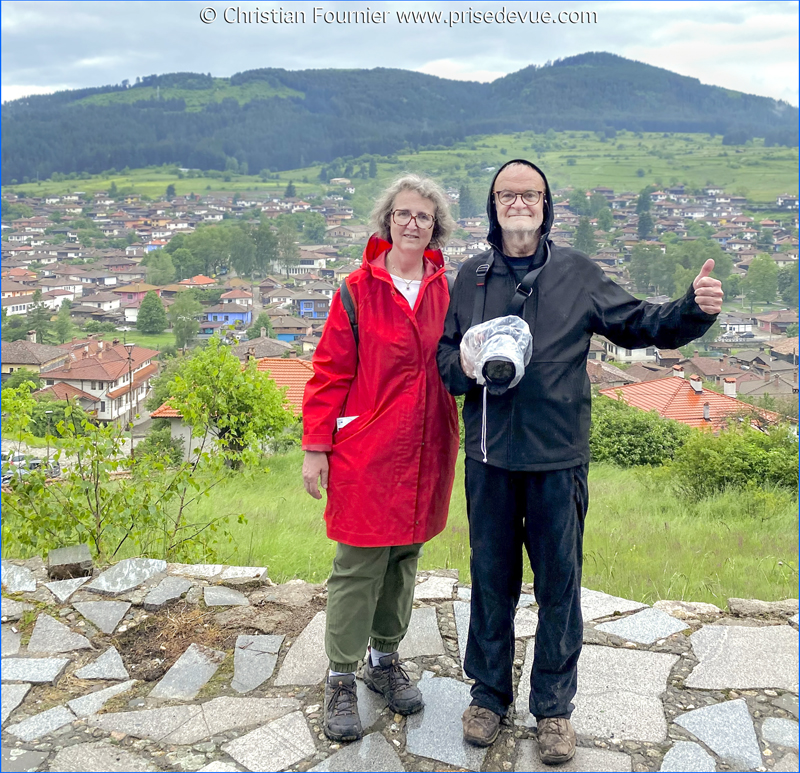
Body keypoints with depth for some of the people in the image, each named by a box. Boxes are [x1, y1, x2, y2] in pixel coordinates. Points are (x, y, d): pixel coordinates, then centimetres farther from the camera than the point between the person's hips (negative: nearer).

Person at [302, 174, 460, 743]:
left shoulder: (447, 289, 6)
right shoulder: (359, 289, -6)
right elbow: (331, 372, -5)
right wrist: (316, 448, -7)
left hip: (427, 451, 4)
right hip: (367, 453, -4)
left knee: (405, 557, 15)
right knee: (359, 566, 2)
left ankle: (385, 658, 34)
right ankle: (342, 679, 18)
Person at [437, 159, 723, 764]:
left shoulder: (577, 272, 3)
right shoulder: (472, 275, 6)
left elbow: (639, 325, 5)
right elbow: (443, 352, 10)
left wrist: (694, 311, -13)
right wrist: (466, 366, -13)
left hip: (558, 457, -1)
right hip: (490, 454, 1)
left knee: (559, 582, 8)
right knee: (491, 578, 12)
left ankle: (554, 706, 26)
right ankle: (489, 693, 31)